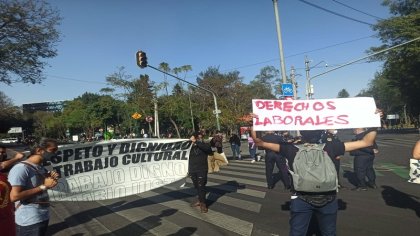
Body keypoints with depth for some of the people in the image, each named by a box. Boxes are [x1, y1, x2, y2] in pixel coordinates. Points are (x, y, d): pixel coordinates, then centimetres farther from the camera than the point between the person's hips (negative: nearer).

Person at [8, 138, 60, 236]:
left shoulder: (41, 168, 9)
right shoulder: (21, 168, -19)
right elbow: (14, 196, -27)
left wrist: (52, 179, 0)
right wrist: (43, 186, -22)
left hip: (44, 217, 9)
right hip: (29, 221, -8)